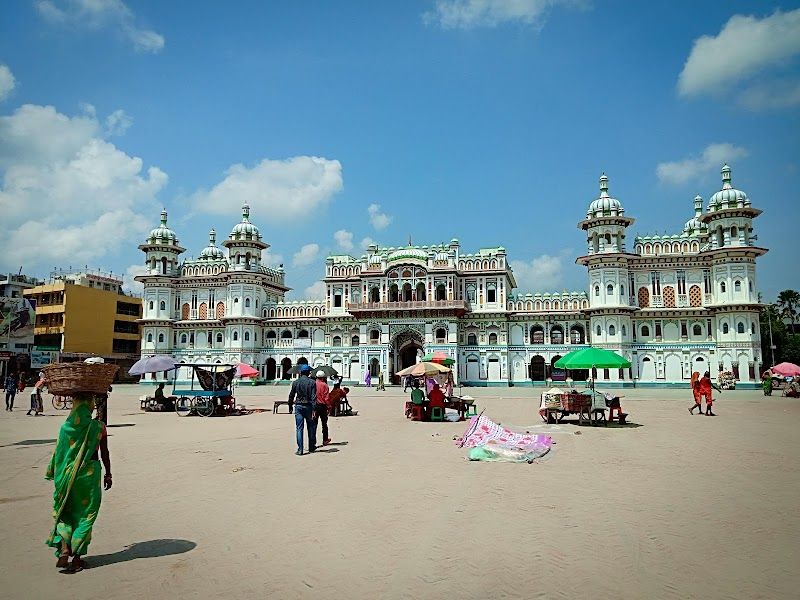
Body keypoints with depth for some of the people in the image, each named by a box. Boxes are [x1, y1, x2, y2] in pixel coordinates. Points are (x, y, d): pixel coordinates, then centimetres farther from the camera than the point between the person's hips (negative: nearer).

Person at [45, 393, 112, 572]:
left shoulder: (66, 427, -6)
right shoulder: (98, 427, -9)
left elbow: (58, 454, 0)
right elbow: (104, 454, -2)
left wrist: (56, 476, 14)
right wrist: (108, 474, 10)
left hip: (68, 474, 2)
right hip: (90, 472, -1)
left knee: (65, 513, 16)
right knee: (85, 515, 10)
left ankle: (64, 552, 1)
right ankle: (76, 558, 15)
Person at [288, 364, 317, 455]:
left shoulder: (295, 382, 0)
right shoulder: (312, 383, -5)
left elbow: (291, 396, 5)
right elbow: (314, 397, -11)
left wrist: (290, 406, 17)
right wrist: (313, 410, -13)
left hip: (298, 406, 1)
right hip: (308, 406, 0)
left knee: (299, 428, 1)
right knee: (310, 427, 14)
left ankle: (300, 450, -3)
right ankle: (311, 447, 24)